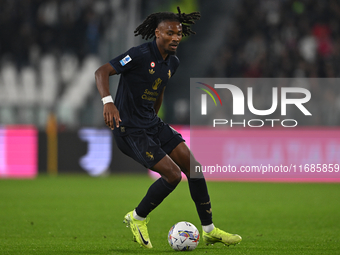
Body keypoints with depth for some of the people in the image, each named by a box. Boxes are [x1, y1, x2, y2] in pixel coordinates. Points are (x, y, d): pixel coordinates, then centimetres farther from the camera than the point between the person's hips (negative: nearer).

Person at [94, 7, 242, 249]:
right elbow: (102, 71, -24)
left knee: (193, 166, 2)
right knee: (173, 174, -16)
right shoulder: (140, 55, -19)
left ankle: (209, 230, 12)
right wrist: (108, 102, -39)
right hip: (130, 131, -9)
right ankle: (137, 218, 7)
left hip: (152, 124, 9)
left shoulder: (173, 62, 7)